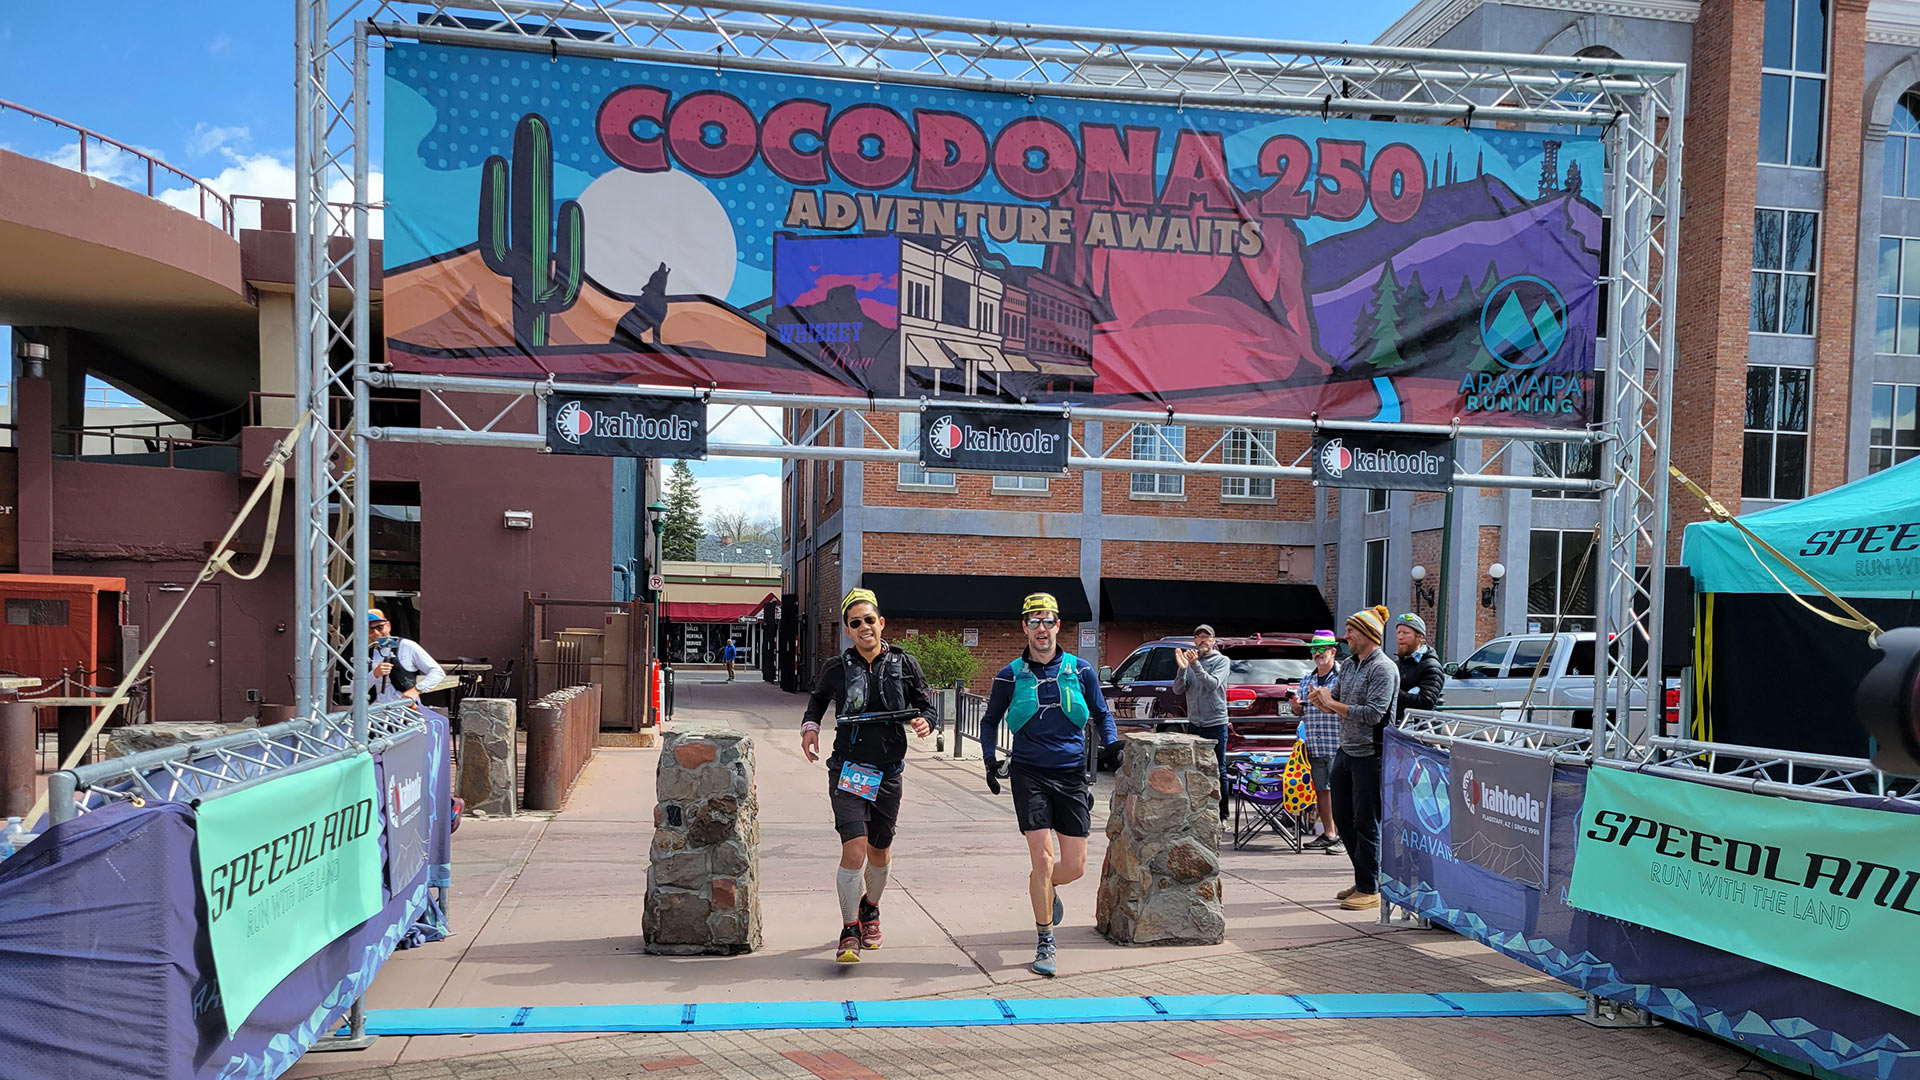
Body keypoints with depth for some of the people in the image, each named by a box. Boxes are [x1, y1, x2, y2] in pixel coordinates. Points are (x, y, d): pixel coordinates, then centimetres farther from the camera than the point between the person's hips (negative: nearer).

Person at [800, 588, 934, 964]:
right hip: (848, 770, -2)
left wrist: (923, 721, -13)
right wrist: (810, 725, 1)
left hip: (888, 772, 2)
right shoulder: (837, 669, 0)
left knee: (879, 849, 15)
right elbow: (818, 698, 19)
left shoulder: (904, 664, 1)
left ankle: (870, 909, 43)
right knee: (854, 848, -14)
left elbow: (924, 704, 9)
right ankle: (850, 931, 2)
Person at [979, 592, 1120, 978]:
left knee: (1074, 866, 2)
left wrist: (1111, 745, -3)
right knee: (1042, 859, -9)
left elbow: (1102, 715, 15)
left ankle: (1046, 887, 38)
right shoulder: (1011, 676, 2)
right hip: (1029, 774, -2)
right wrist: (990, 759, 2)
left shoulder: (1081, 670, 4)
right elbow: (990, 721, 15)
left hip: (1072, 776, 2)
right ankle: (1045, 942, 8)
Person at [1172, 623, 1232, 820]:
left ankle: (1222, 815, 6)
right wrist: (1182, 668, -18)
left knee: (1218, 771, 0)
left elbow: (1213, 684, -18)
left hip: (1215, 724, -4)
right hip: (1193, 724, 4)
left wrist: (1195, 665, -28)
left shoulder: (1222, 660, -2)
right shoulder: (1189, 660, 7)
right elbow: (1178, 689, -2)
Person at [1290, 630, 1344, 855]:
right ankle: (1328, 834, 17)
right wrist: (1296, 704, 0)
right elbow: (1299, 712, 22)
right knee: (1321, 789, 9)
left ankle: (1343, 837, -4)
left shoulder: (1342, 676, -3)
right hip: (1314, 745, 7)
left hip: (1338, 744, -6)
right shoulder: (1306, 679, 17)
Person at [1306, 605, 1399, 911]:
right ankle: (1366, 876, 27)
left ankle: (1369, 889, 8)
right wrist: (1321, 699, -3)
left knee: (1366, 823, -2)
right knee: (1342, 818, 14)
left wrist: (1332, 703, -15)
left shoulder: (1384, 668, -13)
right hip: (1345, 750, 9)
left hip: (1370, 754, -9)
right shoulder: (1348, 665, 13)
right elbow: (1335, 701, 19)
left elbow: (1373, 713, -21)